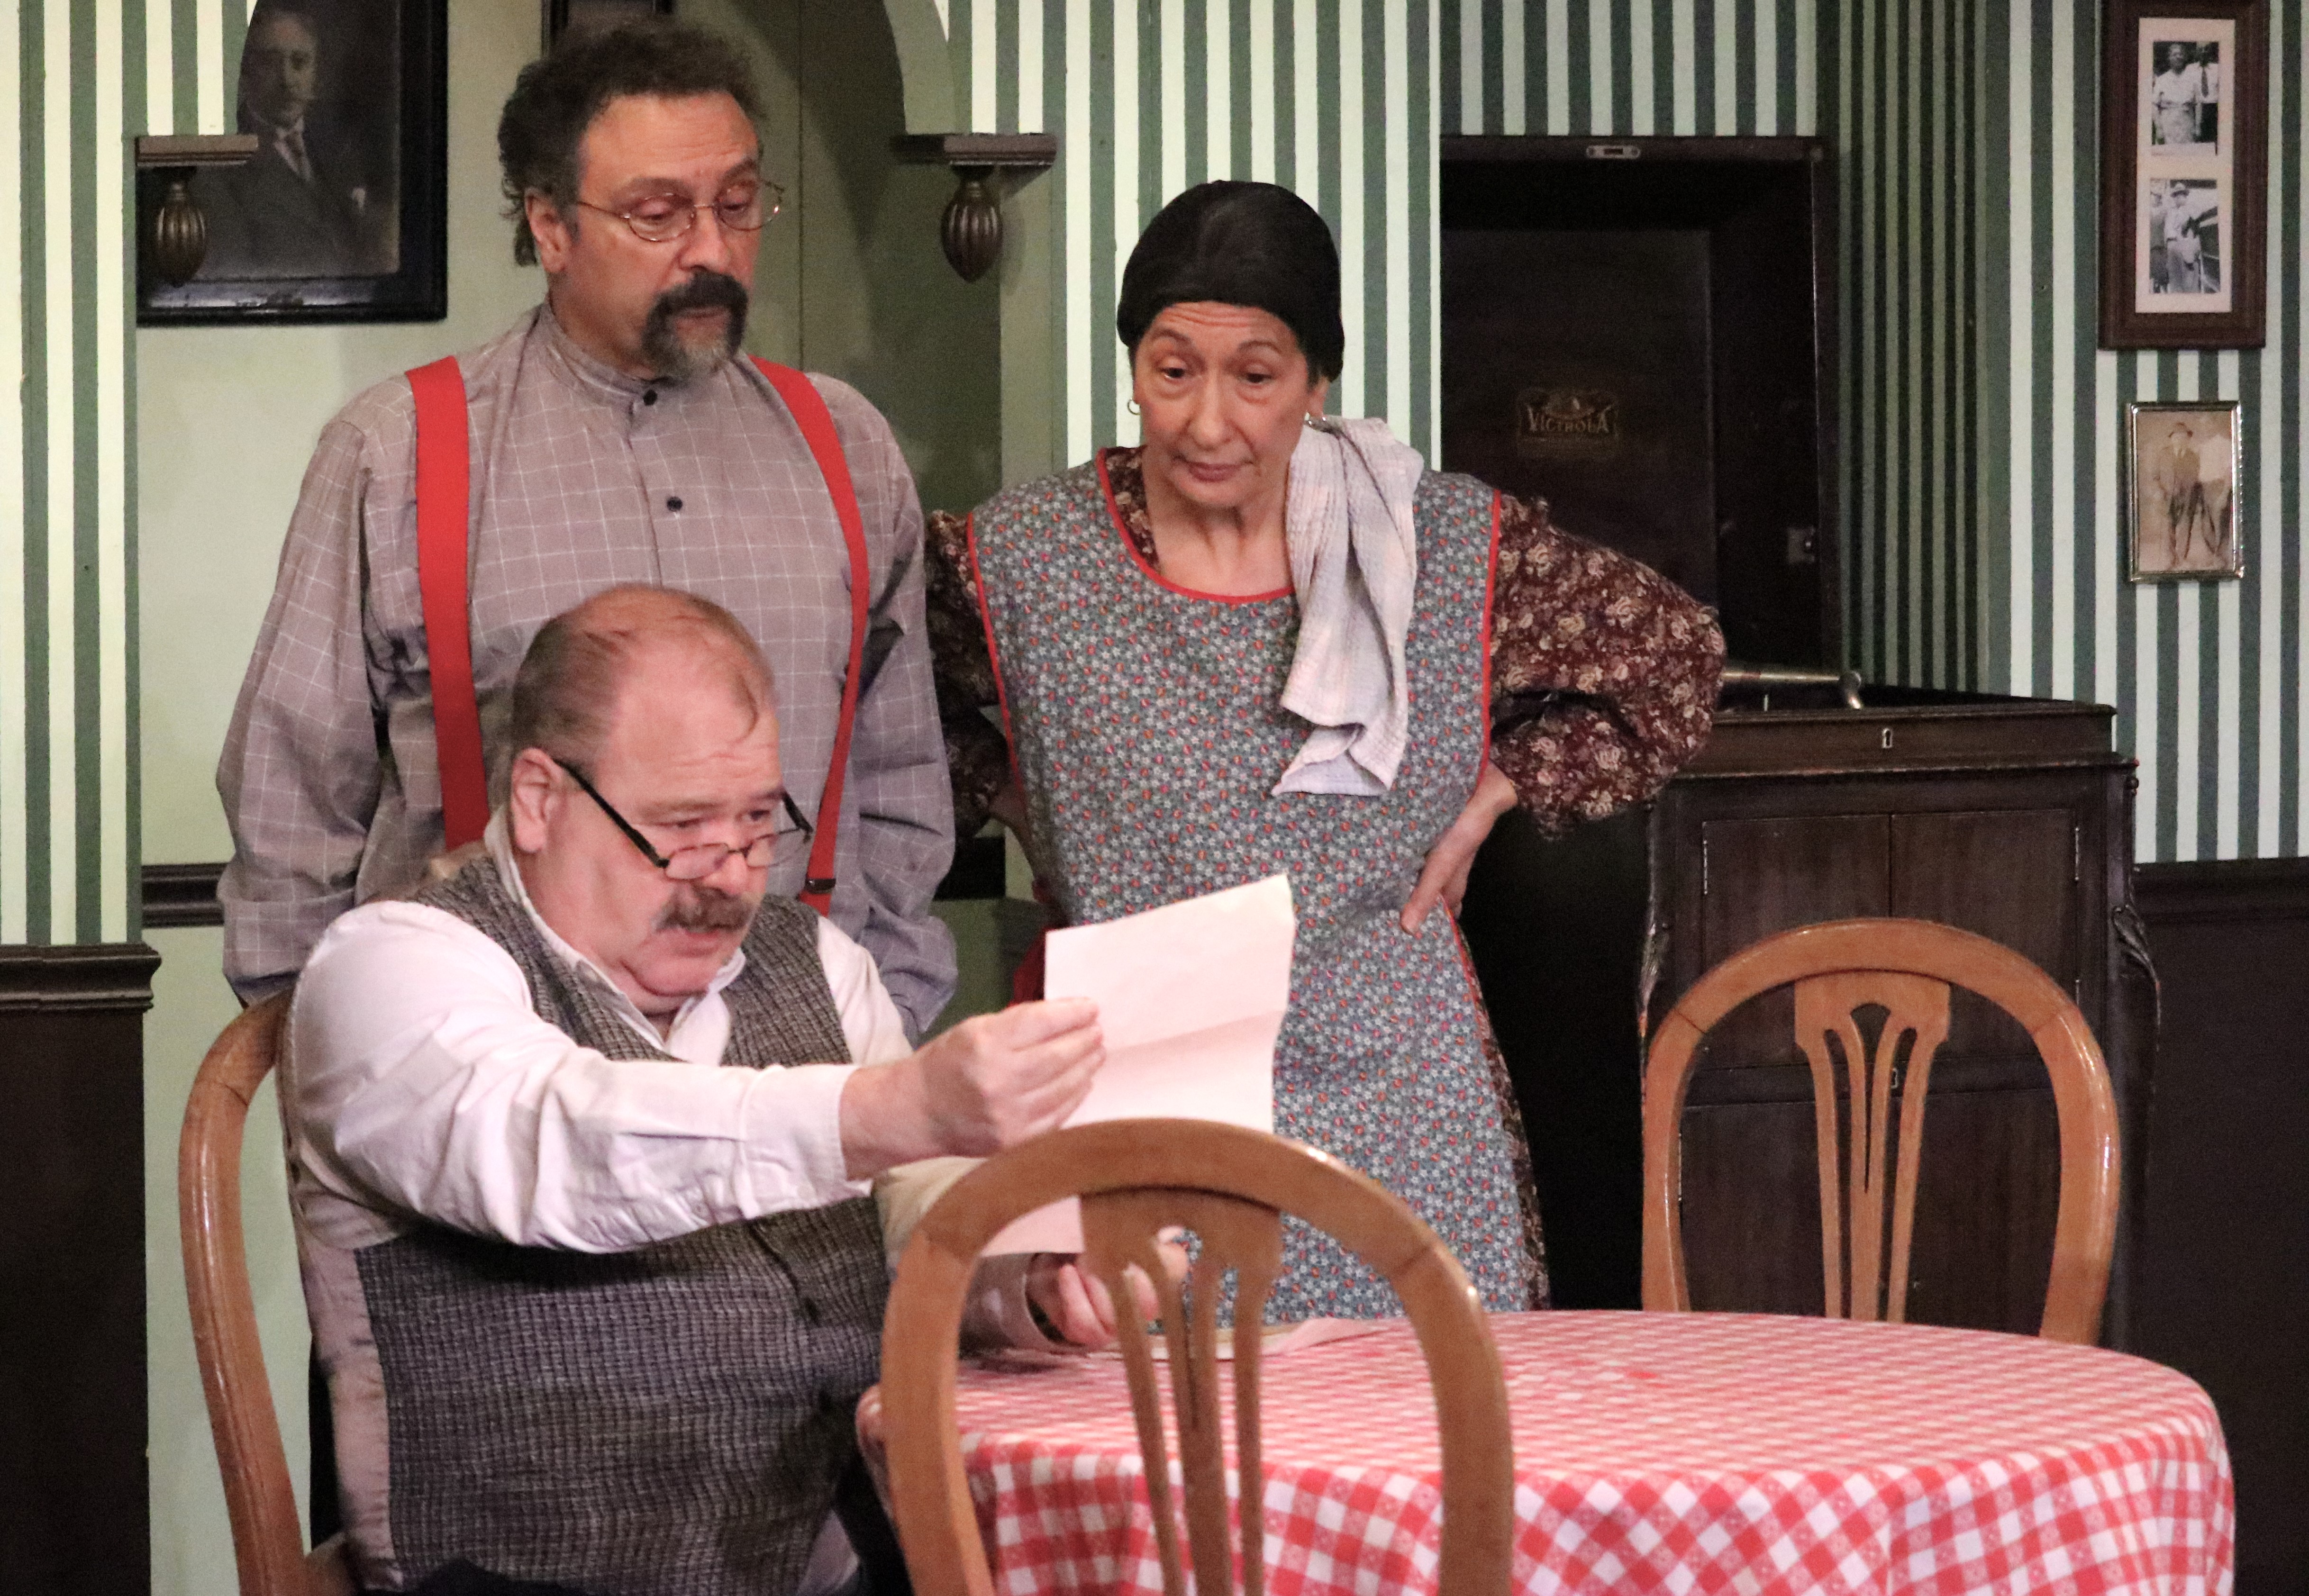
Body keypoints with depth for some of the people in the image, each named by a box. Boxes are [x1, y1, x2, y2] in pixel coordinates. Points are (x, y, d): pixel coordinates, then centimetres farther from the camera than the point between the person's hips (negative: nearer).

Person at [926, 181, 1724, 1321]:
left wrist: (1496, 791, 5)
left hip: (1396, 1118, 1)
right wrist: (1028, 807, 4)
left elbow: (1670, 662, 15)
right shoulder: (1017, 563, -1)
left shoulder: (1456, 550, 1)